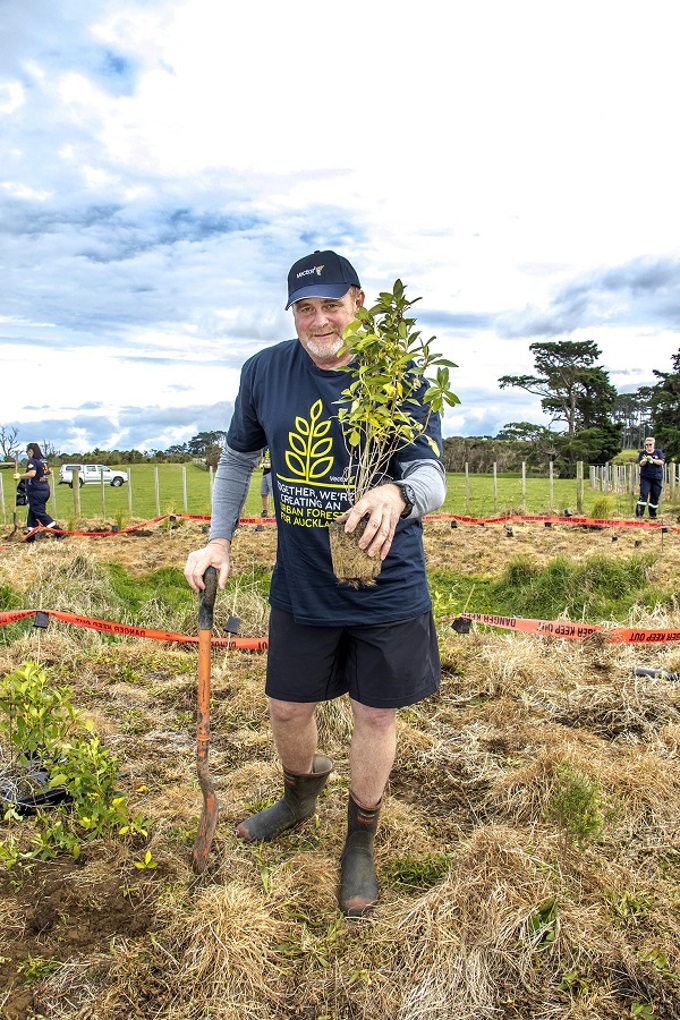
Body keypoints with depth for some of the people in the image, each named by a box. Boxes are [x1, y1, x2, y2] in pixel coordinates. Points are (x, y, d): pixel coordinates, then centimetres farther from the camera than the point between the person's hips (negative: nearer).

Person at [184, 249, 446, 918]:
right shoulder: (264, 372, -3)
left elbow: (432, 477, -18)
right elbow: (237, 459, 11)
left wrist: (397, 494, -42)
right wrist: (218, 540, 4)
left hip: (386, 588, -2)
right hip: (300, 587, 3)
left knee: (375, 715, 12)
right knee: (286, 708, 17)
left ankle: (361, 843, 40)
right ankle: (300, 797, 53)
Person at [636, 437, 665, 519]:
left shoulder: (659, 452, 7)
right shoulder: (642, 453, 6)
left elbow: (661, 462, -6)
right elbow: (640, 463, -6)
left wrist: (653, 460, -22)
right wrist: (644, 460, -28)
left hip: (657, 478, 1)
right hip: (645, 478, -1)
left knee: (655, 497, 3)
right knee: (644, 494, -14)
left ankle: (653, 514, 13)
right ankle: (639, 513, -15)